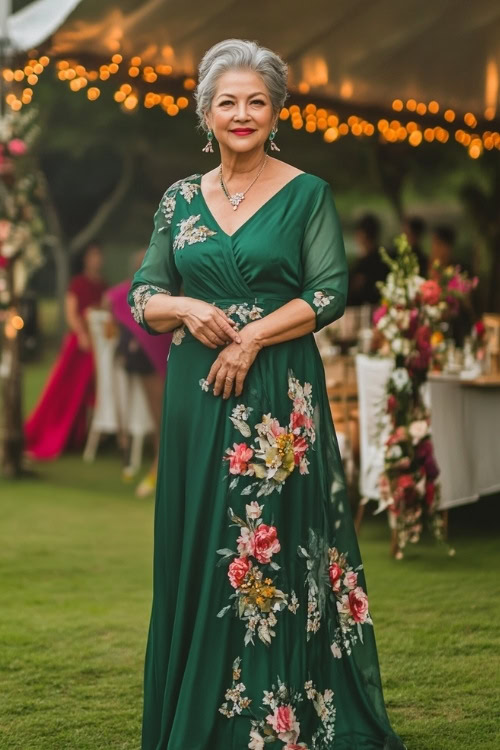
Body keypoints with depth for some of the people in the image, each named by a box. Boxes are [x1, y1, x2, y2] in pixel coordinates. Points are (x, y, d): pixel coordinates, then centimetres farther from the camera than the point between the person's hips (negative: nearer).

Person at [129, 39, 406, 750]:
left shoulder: (307, 194, 0)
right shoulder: (180, 198, 10)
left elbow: (330, 292, -6)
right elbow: (142, 295, 10)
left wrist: (251, 337, -16)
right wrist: (186, 308, -11)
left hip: (279, 396, -3)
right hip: (196, 397, 3)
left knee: (276, 549, -3)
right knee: (199, 550, 6)